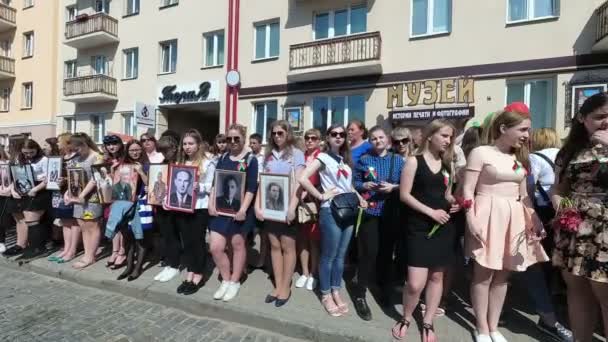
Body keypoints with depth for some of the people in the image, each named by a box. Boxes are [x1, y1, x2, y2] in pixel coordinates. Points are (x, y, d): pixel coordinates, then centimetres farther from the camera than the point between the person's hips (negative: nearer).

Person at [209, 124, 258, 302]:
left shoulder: (251, 159, -6)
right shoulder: (223, 158, 10)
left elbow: (251, 187, -12)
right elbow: (215, 182, 9)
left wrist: (243, 209, -20)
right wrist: (211, 203, -1)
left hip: (240, 208, -4)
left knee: (237, 243, 9)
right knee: (215, 247, 2)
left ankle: (235, 282, 27)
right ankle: (226, 280, 24)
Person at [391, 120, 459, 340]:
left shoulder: (448, 164, 11)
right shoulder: (414, 161, -6)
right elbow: (405, 195, -11)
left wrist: (454, 203, -2)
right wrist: (431, 212, -17)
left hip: (443, 226, 6)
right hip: (419, 228, -5)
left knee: (436, 276, 12)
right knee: (415, 283, -9)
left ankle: (428, 323, 30)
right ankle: (406, 319, 20)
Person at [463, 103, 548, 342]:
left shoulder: (520, 157, 12)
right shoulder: (480, 153, -9)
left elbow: (524, 195, 17)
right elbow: (467, 191, -12)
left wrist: (535, 220, 8)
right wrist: (472, 222, -19)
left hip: (515, 219, 7)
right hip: (488, 218, -6)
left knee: (503, 276, 12)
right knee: (483, 275, 4)